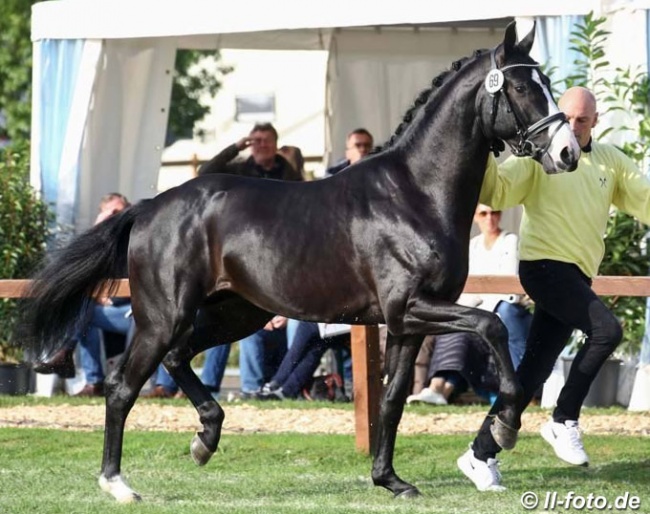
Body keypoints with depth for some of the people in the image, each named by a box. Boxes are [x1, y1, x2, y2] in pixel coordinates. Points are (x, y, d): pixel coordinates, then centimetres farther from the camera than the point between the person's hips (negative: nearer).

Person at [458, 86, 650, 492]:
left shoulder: (611, 161, 13)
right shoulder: (538, 156, -2)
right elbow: (497, 192, -12)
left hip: (578, 276, 6)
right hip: (544, 265, -6)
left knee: (534, 371, 4)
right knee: (607, 328, -25)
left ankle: (482, 455, 11)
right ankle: (565, 421, -12)